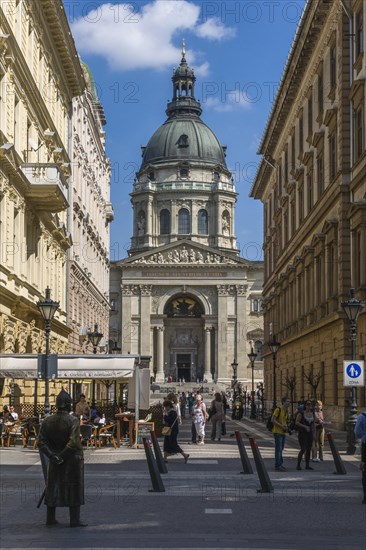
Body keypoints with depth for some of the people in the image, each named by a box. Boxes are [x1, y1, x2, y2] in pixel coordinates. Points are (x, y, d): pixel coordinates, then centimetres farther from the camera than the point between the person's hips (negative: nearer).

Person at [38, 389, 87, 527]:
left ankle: (50, 518, 19)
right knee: (74, 489, 4)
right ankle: (75, 520, 6)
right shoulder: (73, 421, -15)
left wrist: (52, 456, -6)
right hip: (73, 460, -5)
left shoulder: (47, 421, 0)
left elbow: (41, 442, -3)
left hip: (54, 461, 5)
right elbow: (73, 443, -24)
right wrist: (62, 456, -14)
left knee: (53, 487, 14)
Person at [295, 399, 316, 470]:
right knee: (303, 450, -12)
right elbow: (296, 422, -14)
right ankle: (298, 465, 0)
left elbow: (313, 424, 16)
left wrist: (313, 434, 10)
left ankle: (307, 465, 13)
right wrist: (305, 426, -23)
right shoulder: (301, 413, -8)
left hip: (310, 434, 5)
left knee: (309, 450, 5)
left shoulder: (312, 414, 8)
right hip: (302, 433, -5)